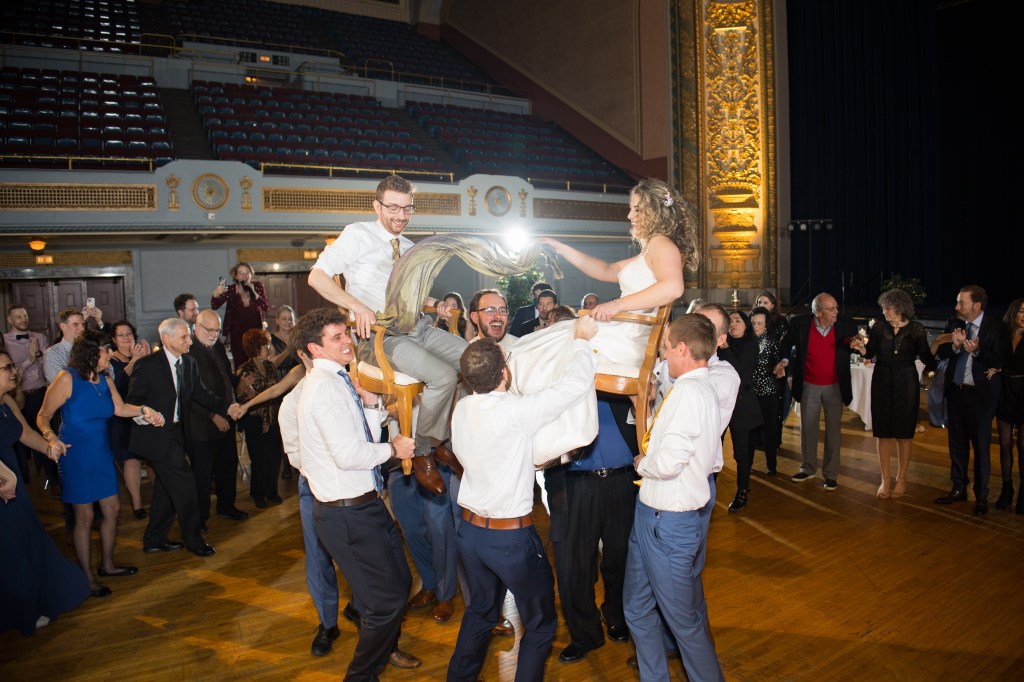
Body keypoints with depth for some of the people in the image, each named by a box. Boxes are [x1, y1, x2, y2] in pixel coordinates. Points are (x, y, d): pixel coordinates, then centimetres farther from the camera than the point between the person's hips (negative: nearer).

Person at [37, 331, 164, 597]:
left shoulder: (105, 379, 4)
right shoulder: (67, 379, -15)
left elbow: (120, 408, 12)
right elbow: (42, 416, -11)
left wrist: (144, 410, -4)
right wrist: (50, 436, -28)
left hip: (101, 455, 7)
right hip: (76, 457, -7)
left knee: (112, 509, 12)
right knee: (84, 517, 2)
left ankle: (107, 565, 31)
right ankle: (87, 577, 17)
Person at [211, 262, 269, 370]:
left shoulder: (258, 286, -2)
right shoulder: (230, 289, -6)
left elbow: (266, 307, -8)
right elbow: (214, 306, -16)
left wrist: (253, 293, -21)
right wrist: (215, 294, -37)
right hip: (237, 333, -1)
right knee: (240, 365, -1)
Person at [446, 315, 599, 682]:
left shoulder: (461, 409, -5)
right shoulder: (515, 411, -25)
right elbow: (577, 383, -21)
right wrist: (582, 339, -5)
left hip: (470, 529, 7)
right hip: (511, 536, -7)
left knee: (480, 610, 28)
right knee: (540, 622, 15)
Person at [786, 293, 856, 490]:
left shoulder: (845, 325, -9)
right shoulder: (801, 324, -9)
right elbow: (787, 343, 7)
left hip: (834, 387, 0)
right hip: (809, 386, 0)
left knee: (833, 430, 6)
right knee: (807, 428, 13)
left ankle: (831, 474, 18)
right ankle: (808, 468, 30)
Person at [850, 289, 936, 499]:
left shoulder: (916, 329, -4)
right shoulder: (878, 328, 0)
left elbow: (926, 357, -2)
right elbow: (870, 352, -5)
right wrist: (861, 348, -24)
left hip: (906, 385, -1)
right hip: (882, 383, 2)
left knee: (904, 432, 8)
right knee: (882, 432, 5)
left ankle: (901, 479, 23)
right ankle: (885, 480, 15)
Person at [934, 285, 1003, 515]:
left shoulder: (995, 326, -12)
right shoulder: (954, 323, 1)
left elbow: (999, 361, -14)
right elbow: (941, 352, -2)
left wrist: (977, 351, -30)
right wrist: (955, 345, -22)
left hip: (980, 393, -5)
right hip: (955, 391, 5)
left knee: (981, 445, 5)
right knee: (957, 442, 15)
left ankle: (981, 496, 18)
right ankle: (959, 488, 29)